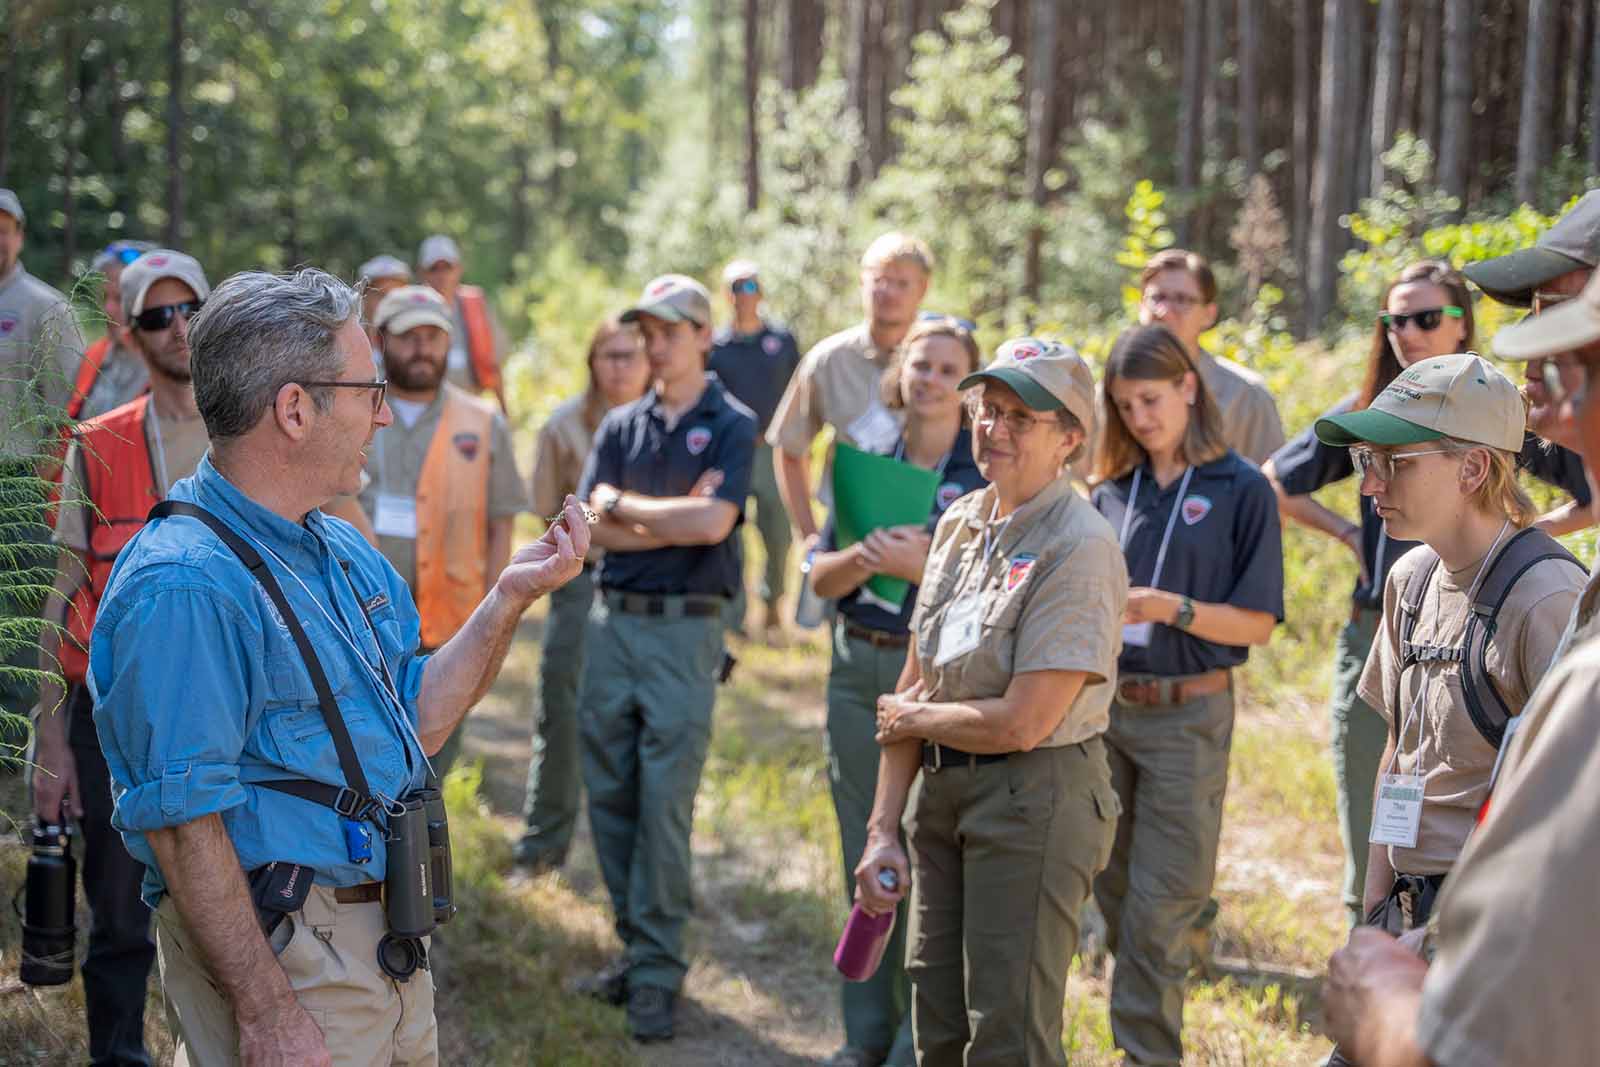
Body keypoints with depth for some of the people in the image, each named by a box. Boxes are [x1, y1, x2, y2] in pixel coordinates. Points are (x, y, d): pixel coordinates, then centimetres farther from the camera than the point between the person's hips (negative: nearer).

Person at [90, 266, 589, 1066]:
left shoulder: (343, 553, 10)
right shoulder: (183, 586, -20)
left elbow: (416, 725, 14)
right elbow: (183, 824, -23)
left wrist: (510, 597, 5)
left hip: (390, 944, 9)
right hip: (278, 959, -9)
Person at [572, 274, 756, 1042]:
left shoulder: (732, 426, -1)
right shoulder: (620, 426, 12)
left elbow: (713, 522, -16)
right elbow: (594, 528, 1)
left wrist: (623, 504, -5)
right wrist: (676, 517, -9)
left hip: (685, 628, -5)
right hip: (612, 622, 5)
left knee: (666, 801, -6)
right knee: (609, 795, 8)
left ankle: (658, 969, 2)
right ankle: (636, 945, 20)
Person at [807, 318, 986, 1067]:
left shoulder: (989, 472, -4)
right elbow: (822, 578, 7)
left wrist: (926, 566, -22)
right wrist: (866, 555, -13)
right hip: (858, 670, 5)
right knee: (865, 856, 11)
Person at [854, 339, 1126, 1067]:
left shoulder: (1079, 548, -16)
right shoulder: (961, 522, 9)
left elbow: (1022, 724, -20)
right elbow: (910, 691, 11)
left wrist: (911, 719, -3)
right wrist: (883, 830, 7)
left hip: (1035, 795, -8)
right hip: (942, 788, 8)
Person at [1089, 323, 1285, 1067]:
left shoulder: (1241, 490, -6)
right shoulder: (1112, 492, 7)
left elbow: (1258, 622, -8)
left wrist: (1171, 608, -22)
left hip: (1186, 715, -5)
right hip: (1102, 705, 5)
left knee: (1159, 908, -3)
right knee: (1114, 896, 12)